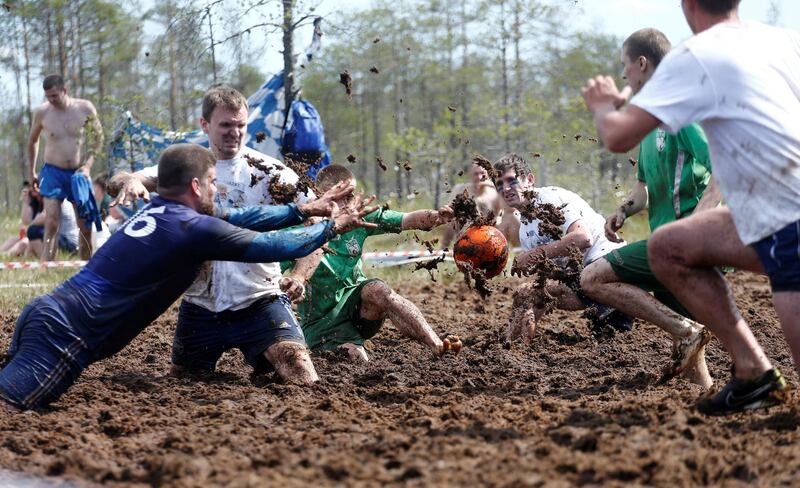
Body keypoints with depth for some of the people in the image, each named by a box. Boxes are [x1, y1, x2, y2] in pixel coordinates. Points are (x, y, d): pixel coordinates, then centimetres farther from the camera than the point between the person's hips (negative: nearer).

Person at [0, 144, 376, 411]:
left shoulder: (157, 210, 16)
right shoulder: (194, 228, -8)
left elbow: (239, 217, 25)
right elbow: (274, 247, 0)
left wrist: (305, 210, 31)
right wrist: (333, 227, 16)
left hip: (46, 312, 9)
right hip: (66, 334, -9)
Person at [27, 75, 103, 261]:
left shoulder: (85, 109, -5)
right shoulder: (42, 112, -4)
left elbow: (98, 140, 4)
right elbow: (33, 141, 14)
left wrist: (88, 165, -8)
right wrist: (31, 171, 17)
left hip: (78, 173, 1)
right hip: (53, 172, -1)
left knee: (86, 226, 6)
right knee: (51, 223, -15)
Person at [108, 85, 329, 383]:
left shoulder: (270, 173, -3)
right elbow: (114, 184, -3)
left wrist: (299, 276, -23)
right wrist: (130, 181, -28)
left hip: (259, 301, -2)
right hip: (200, 306, 2)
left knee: (303, 379, -16)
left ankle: (261, 362, 15)